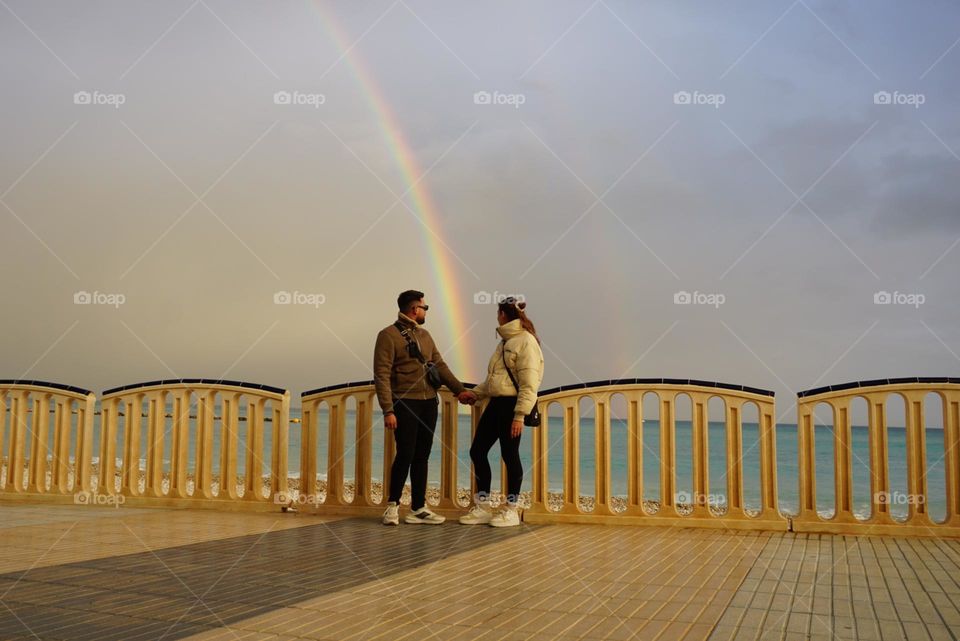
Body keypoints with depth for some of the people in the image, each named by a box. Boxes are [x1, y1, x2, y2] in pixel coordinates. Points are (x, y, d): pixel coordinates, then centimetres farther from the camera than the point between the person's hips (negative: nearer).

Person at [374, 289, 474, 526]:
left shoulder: (424, 335, 16)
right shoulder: (389, 335, -6)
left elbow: (439, 364, 16)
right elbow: (381, 375, -11)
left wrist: (459, 389, 4)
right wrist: (388, 410, -17)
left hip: (429, 403, 7)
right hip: (405, 404, -6)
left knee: (422, 456, 9)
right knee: (406, 454, -6)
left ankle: (418, 508, 16)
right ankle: (393, 505, 12)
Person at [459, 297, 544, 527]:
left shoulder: (526, 341, -11)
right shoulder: (505, 341, 18)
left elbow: (529, 383, -17)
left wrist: (520, 415, -20)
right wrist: (475, 392, 18)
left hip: (511, 405, -9)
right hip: (496, 403, 9)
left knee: (509, 455, -1)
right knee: (477, 451, 8)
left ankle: (511, 510, 14)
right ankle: (483, 507, 18)